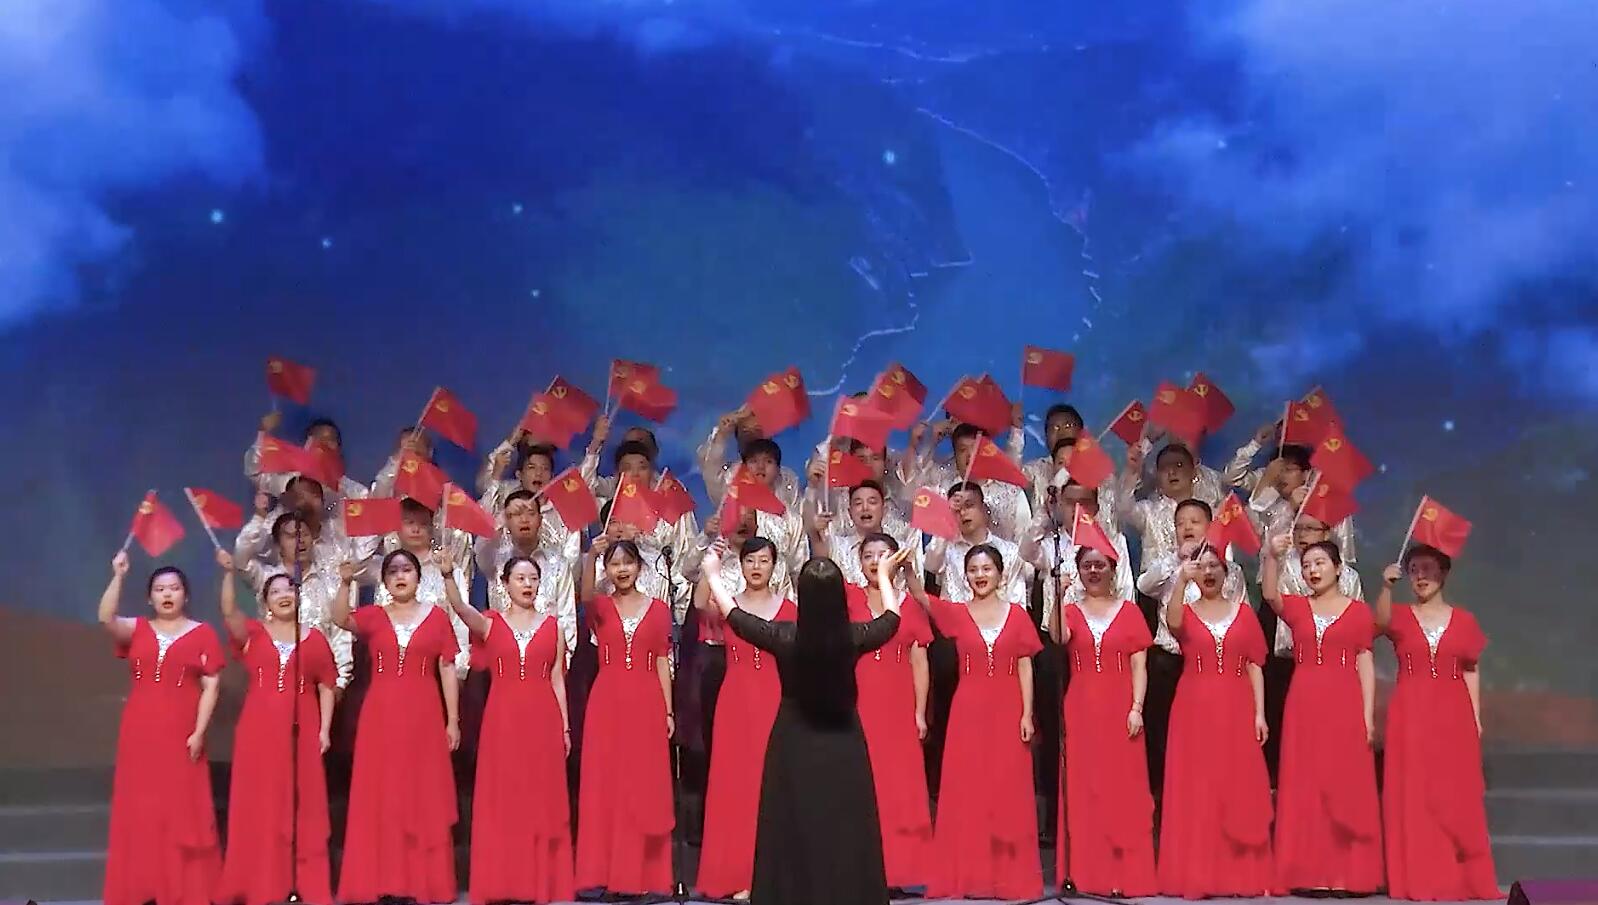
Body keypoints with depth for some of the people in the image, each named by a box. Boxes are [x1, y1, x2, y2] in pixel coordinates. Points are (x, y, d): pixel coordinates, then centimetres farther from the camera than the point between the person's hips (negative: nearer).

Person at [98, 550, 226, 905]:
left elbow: (210, 687, -1)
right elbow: (106, 618, -13)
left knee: (184, 810, -2)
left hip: (181, 734, -2)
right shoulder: (136, 630, 8)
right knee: (140, 810, 3)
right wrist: (118, 576, -20)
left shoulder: (202, 633, 3)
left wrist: (199, 732, -9)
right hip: (140, 733, 2)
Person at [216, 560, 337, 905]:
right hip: (260, 731, 0)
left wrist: (324, 729, 1)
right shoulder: (253, 633, 5)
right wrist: (229, 573, -28)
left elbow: (326, 687, 9)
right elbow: (229, 612, -14)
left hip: (302, 732, 0)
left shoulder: (315, 638, 7)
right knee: (260, 805, 1)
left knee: (304, 806, 2)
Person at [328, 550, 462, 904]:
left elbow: (447, 670, 4)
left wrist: (453, 720, 1)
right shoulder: (373, 616, 8)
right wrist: (345, 583, -28)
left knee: (424, 799, 1)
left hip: (424, 717, -1)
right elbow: (339, 619, -13)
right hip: (381, 717, 1)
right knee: (381, 799, 1)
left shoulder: (437, 616, 6)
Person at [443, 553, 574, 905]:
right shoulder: (490, 623, 4)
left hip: (542, 719, 1)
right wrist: (448, 575, -36)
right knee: (501, 800, 0)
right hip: (503, 719, -1)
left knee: (542, 800, 2)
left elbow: (557, 678, 8)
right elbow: (460, 608, -17)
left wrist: (565, 726, 4)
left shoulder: (552, 625, 8)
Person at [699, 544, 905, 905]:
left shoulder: (784, 637, -15)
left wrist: (713, 574, 17)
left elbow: (733, 616, 1)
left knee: (795, 832, 5)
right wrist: (883, 576, 29)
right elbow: (891, 619, 11)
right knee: (846, 832, 6)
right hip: (844, 746, 1)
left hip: (795, 745, -1)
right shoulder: (854, 638, -11)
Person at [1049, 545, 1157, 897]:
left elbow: (1139, 665, 2)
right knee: (1081, 789, 1)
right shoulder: (1069, 610, 9)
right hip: (1080, 711, 1)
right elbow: (1058, 637, -14)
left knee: (1123, 789, -2)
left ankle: (1126, 874, 2)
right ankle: (1085, 873, 5)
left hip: (1119, 710, -1)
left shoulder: (1129, 611, 7)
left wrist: (1136, 708, -8)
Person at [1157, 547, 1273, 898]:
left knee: (1239, 790, 0)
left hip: (1236, 710, 1)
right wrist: (1181, 580, -32)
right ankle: (1196, 875, 0)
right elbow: (1172, 622, -20)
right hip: (1194, 711, -1)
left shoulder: (1244, 613, 9)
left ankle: (1243, 874, 5)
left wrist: (1259, 713, -3)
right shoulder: (1186, 612, 6)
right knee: (1195, 791, -2)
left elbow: (1255, 667, 6)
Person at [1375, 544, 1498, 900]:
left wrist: (1476, 716, 5)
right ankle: (1418, 878, -1)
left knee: (1457, 798, 1)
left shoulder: (1463, 621, 8)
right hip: (1410, 717, -1)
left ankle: (1463, 877, 7)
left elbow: (1471, 670, 12)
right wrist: (1386, 586, -37)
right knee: (1412, 795, -4)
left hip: (1453, 717, 1)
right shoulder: (1401, 616, 4)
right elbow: (1381, 621, -20)